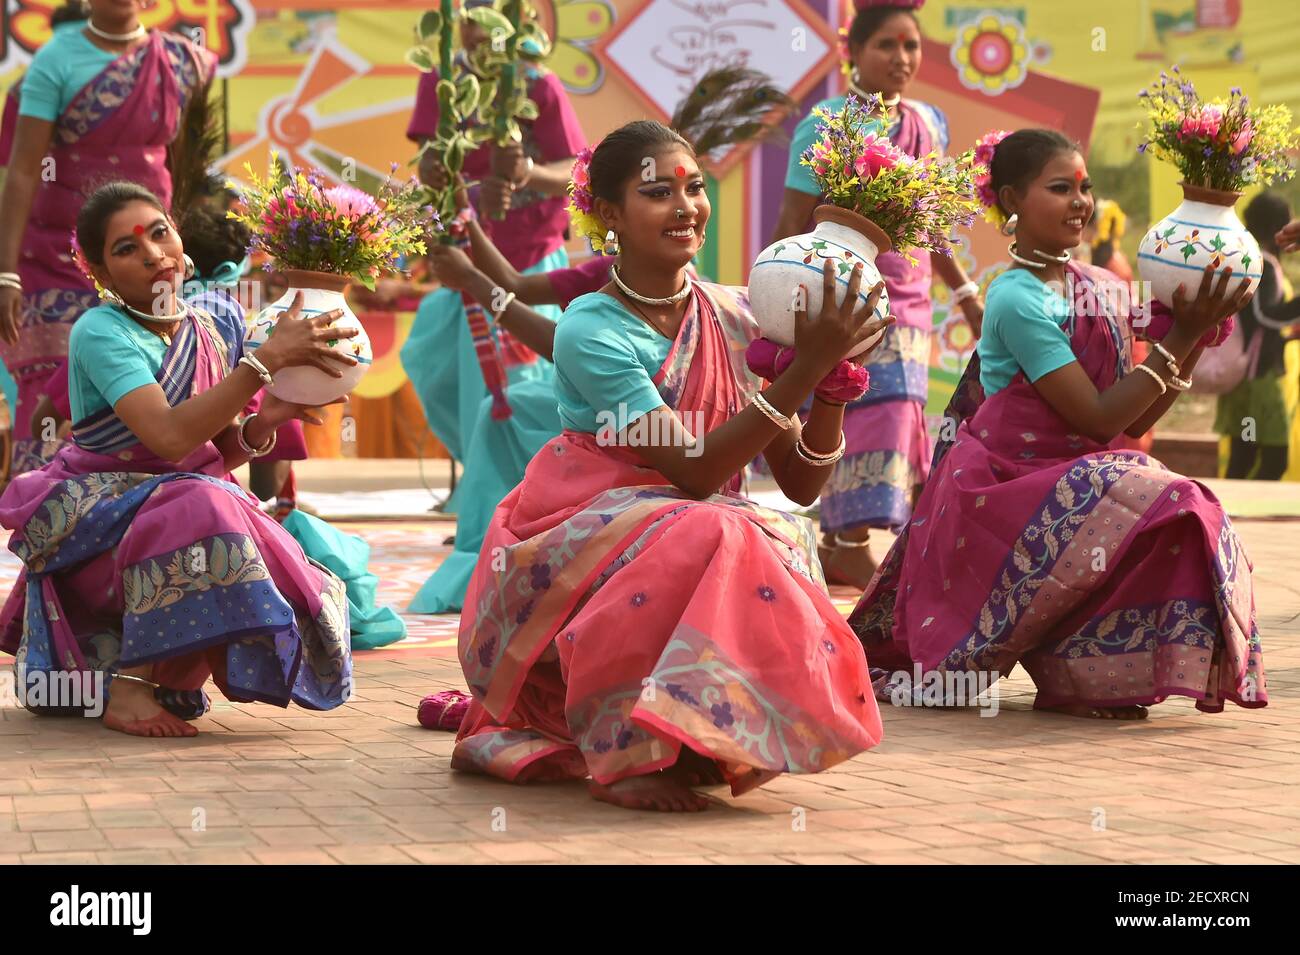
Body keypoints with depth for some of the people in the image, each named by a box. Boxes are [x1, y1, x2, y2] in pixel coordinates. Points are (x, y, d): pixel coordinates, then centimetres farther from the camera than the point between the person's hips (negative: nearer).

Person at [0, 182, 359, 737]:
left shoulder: (212, 332, 4)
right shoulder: (99, 332, -17)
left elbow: (222, 453, 5)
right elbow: (170, 436, -31)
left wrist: (262, 423, -18)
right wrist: (267, 359, -33)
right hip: (89, 515, -7)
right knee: (202, 511, -35)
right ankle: (128, 685, -19)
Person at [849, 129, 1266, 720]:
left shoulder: (1093, 289, 9)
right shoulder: (1018, 299, -15)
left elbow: (1134, 421, 8)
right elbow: (1098, 418, -19)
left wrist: (1194, 340, -2)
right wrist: (1178, 339, -17)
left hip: (1066, 482, 9)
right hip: (1006, 488, -9)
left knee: (1190, 521, -8)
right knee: (1170, 518, -23)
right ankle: (1074, 680, -11)